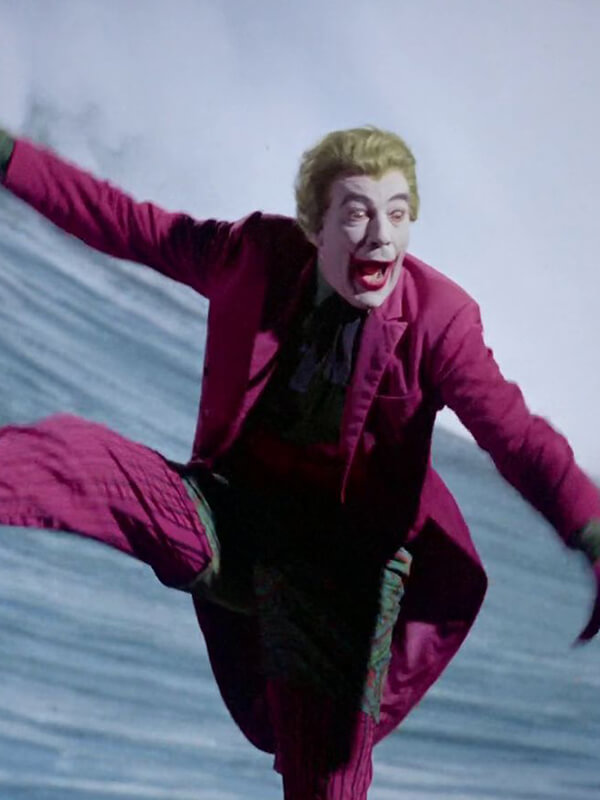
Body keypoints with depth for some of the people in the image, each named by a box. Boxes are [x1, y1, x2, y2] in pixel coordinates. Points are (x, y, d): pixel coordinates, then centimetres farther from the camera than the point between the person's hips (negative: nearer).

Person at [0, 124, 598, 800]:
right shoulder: (259, 254, -5)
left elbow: (515, 433, -21)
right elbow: (127, 225, 3)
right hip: (232, 518, 2)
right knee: (77, 455, -23)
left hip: (344, 555, -1)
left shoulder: (438, 318, -12)